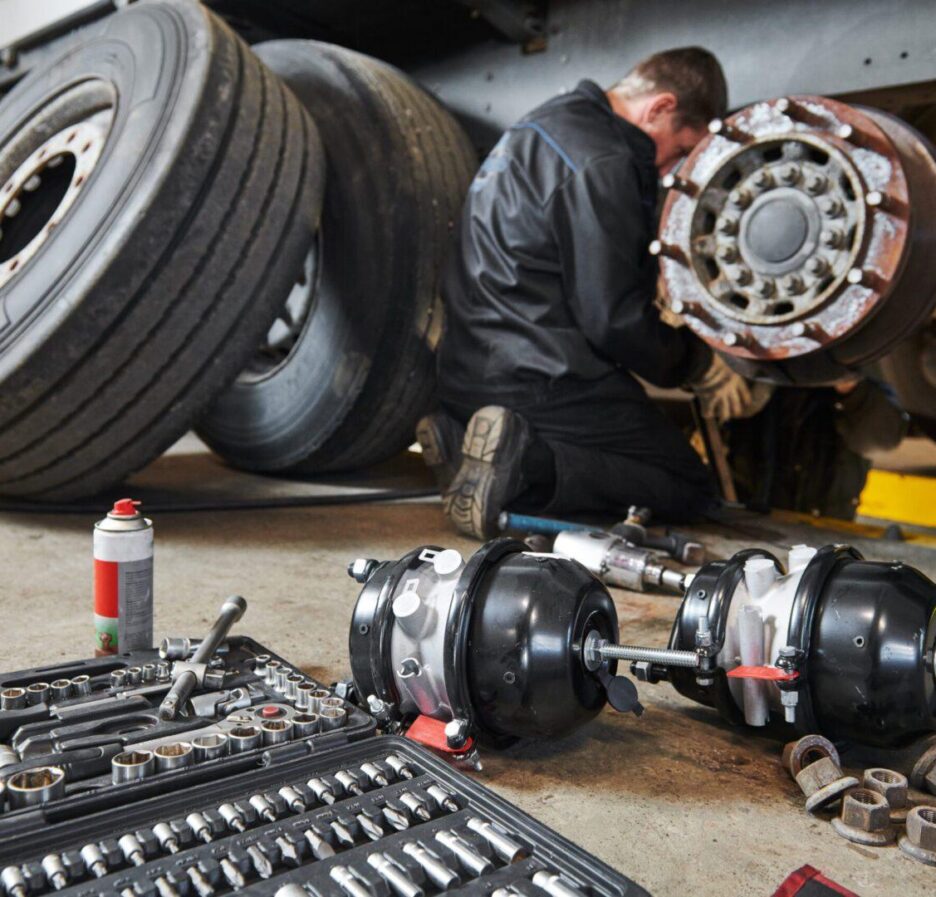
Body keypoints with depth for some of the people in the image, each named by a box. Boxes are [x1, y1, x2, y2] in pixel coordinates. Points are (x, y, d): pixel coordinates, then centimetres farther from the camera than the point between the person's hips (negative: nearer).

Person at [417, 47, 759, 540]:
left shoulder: (548, 125, 17)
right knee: (688, 490, 1)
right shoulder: (599, 165, -15)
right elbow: (614, 319, -17)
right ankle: (525, 465, -19)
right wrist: (702, 366, -1)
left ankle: (461, 437, 2)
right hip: (541, 383, -10)